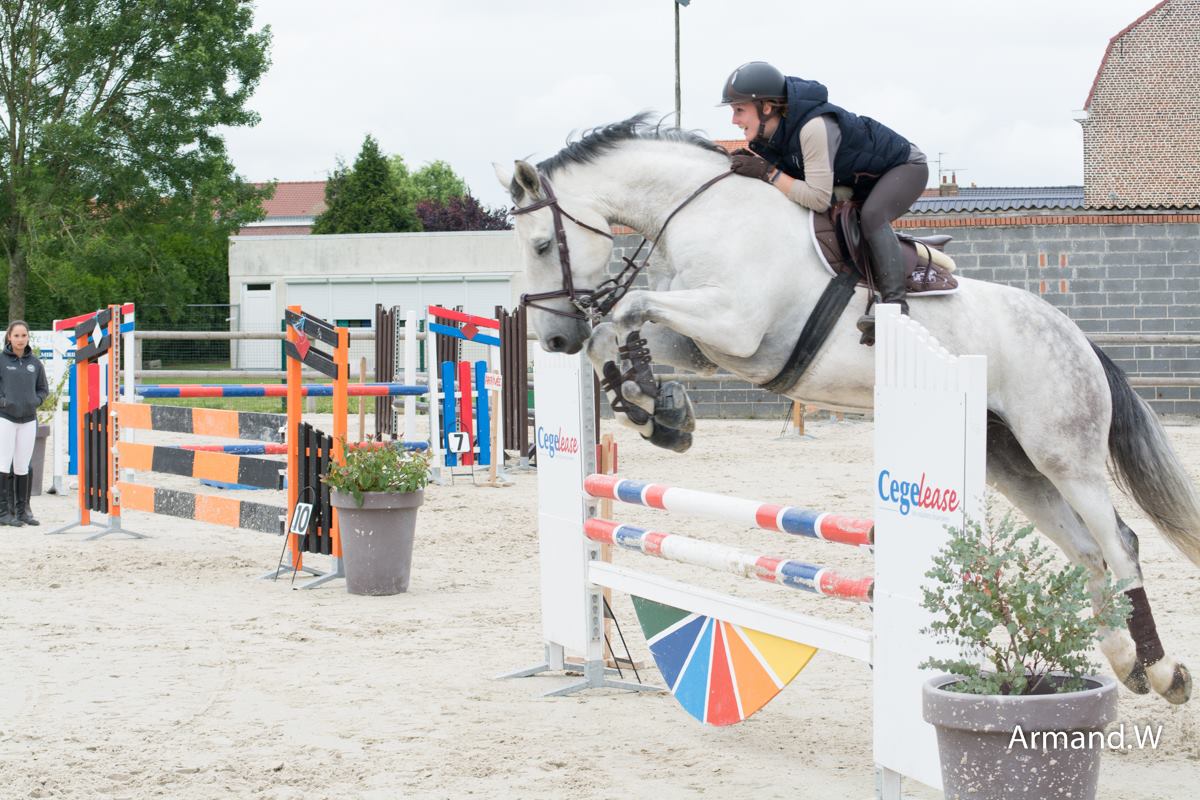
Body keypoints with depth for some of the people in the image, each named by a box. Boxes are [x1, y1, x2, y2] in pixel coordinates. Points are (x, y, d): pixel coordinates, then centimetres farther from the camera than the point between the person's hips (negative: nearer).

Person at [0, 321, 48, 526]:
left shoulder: (35, 362, 9)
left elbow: (43, 389, 18)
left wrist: (35, 401, 1)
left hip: (28, 419, 4)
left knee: (22, 466, 8)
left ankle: (22, 510, 13)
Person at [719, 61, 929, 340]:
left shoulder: (814, 127, -38)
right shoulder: (767, 135, -11)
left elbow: (819, 198, -39)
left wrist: (768, 173, -37)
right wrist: (751, 163, -20)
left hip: (906, 166, -9)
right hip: (861, 179, 9)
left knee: (872, 215, -34)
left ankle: (894, 301, -36)